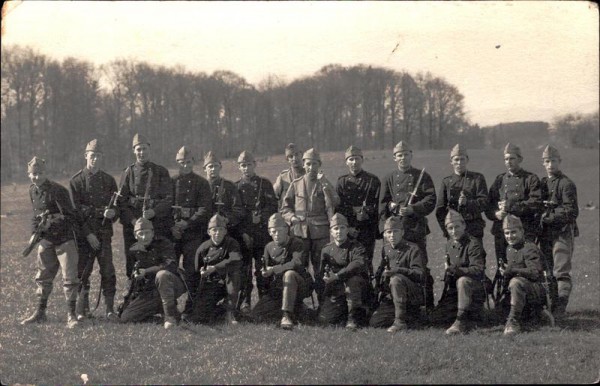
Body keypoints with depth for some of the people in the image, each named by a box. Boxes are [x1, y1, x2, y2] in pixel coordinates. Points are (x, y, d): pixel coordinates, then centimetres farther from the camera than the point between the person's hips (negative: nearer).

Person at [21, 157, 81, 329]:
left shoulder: (58, 191, -18)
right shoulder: (33, 190, 6)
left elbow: (70, 217, -20)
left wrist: (50, 224, -26)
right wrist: (34, 233, 7)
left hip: (64, 239, -7)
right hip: (46, 240, 7)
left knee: (69, 277, -8)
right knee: (43, 277, 13)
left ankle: (71, 316, -3)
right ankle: (40, 313, 24)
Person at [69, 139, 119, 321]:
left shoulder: (109, 180, 12)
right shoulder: (76, 181, 2)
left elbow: (117, 207, 12)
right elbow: (75, 210, -3)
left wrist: (112, 213, -13)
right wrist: (88, 234, -11)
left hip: (104, 232, 2)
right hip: (83, 233, -2)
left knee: (108, 271, -5)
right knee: (82, 272, 1)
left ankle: (110, 309, -1)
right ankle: (83, 310, 10)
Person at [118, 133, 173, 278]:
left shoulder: (161, 172, 7)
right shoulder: (129, 172, 8)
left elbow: (169, 199, 1)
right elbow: (122, 201, 5)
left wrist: (154, 212, -16)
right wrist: (132, 220, -10)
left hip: (157, 222, -1)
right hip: (133, 225, 1)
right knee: (132, 263, 0)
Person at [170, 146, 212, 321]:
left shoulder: (202, 183, 6)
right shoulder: (170, 182, 12)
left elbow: (205, 210, -3)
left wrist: (187, 224, -13)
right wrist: (171, 226, -6)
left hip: (194, 233, -2)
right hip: (172, 233, 2)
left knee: (191, 271, -6)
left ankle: (190, 309, -2)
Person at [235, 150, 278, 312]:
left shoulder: (264, 184, 10)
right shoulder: (236, 187, 11)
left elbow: (273, 206, 3)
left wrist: (261, 216, -15)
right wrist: (243, 233, -5)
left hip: (262, 231, 0)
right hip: (244, 234, 0)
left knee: (262, 268, -3)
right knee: (244, 269, -3)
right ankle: (245, 301, 1)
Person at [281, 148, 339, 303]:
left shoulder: (324, 184, 6)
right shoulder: (296, 184, 10)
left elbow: (334, 203, -11)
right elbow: (285, 207, 15)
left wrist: (324, 183, -17)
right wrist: (292, 217, -5)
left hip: (320, 233, -1)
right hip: (300, 231, 1)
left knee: (320, 268, 0)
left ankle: (323, 302, 6)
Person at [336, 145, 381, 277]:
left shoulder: (372, 180, 6)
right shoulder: (342, 181, 13)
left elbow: (377, 206, 1)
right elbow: (337, 207, 6)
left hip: (367, 230, -2)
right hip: (346, 231, 2)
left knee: (366, 262, -5)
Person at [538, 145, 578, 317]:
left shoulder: (566, 184, -6)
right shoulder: (542, 183, 15)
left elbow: (571, 212, -12)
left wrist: (549, 216, -14)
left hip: (562, 233, -7)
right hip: (545, 234, 7)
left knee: (561, 272, -9)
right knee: (547, 272, 8)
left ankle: (560, 308, -11)